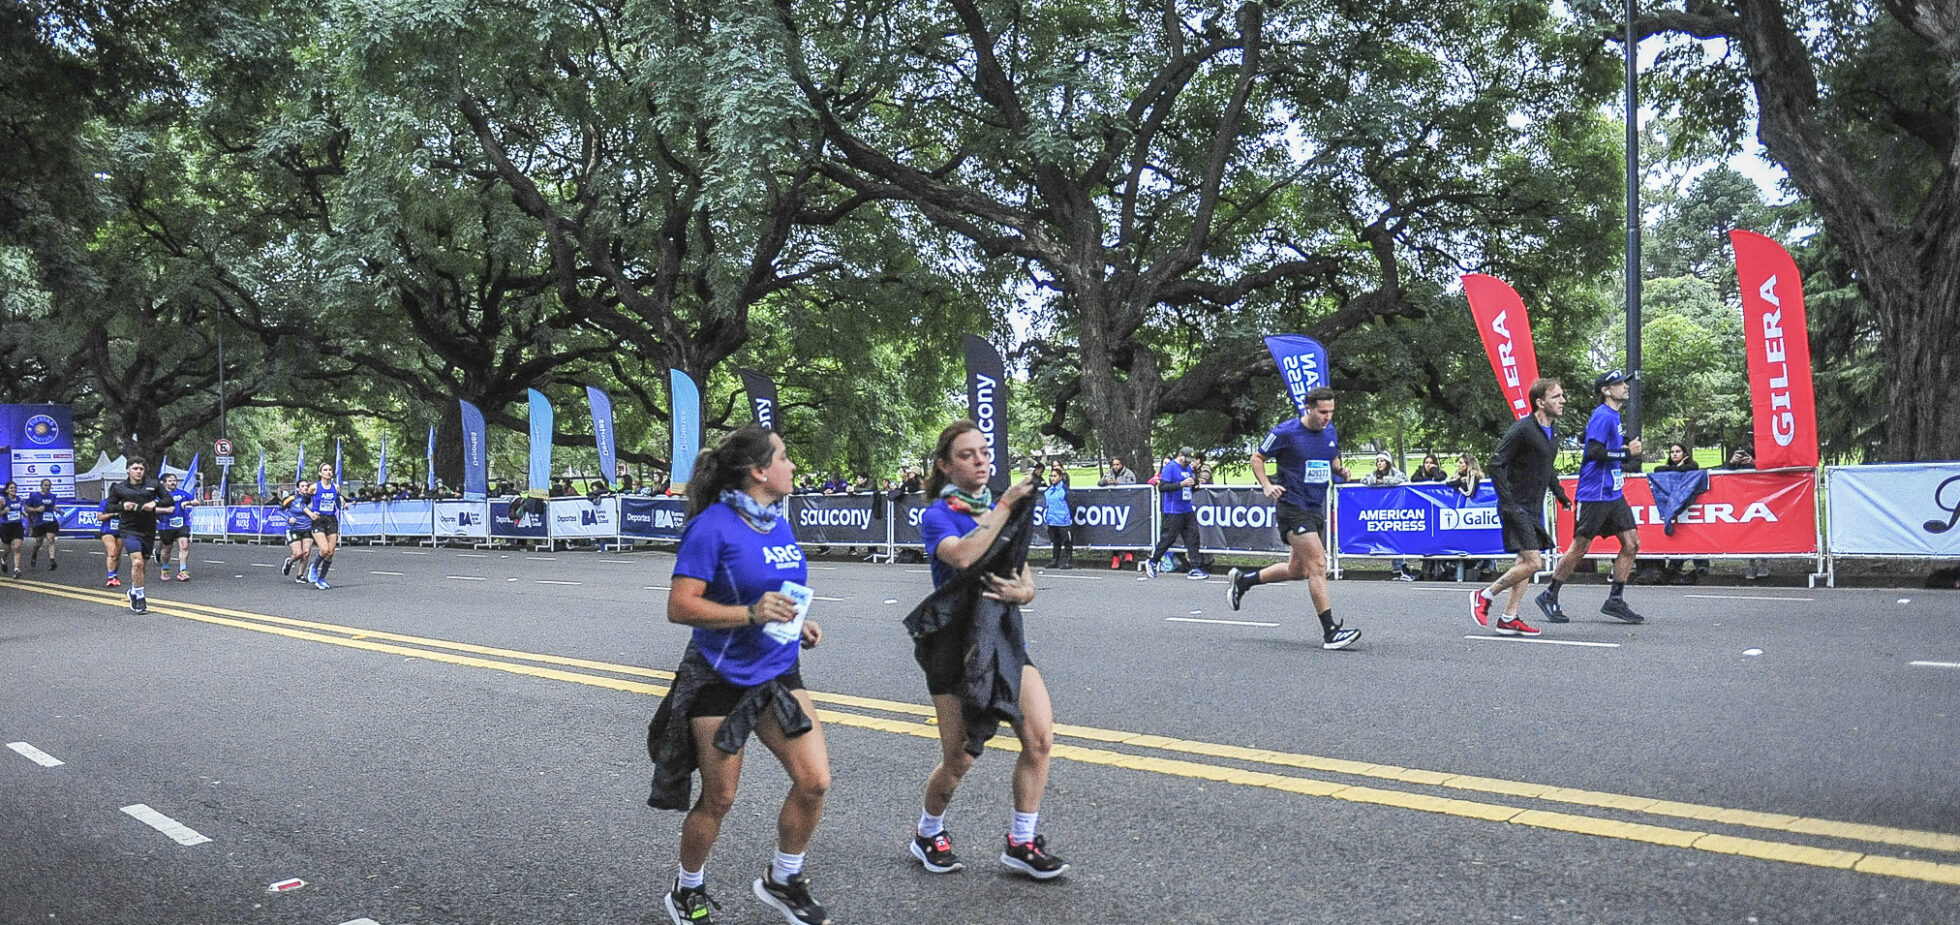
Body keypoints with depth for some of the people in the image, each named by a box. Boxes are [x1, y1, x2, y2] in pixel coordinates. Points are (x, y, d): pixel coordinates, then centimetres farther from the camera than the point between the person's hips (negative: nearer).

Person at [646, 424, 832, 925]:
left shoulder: (778, 523, 6)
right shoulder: (712, 526, -17)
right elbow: (679, 607, -21)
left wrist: (798, 623, 4)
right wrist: (749, 613, -30)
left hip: (778, 672, 6)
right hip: (721, 679, -6)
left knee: (815, 780, -3)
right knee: (718, 800, 6)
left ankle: (782, 879, 20)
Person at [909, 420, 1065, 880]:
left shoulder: (1003, 510, 11)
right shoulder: (937, 515, -6)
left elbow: (1027, 584, 8)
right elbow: (963, 556, -30)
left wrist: (1020, 591, -15)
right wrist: (1005, 506, -26)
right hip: (955, 640, -5)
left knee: (1040, 737, -9)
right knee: (960, 759, 1)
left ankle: (1022, 843, 6)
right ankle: (928, 834, 28)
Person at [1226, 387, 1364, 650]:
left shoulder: (1331, 432, 7)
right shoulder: (1285, 433, -12)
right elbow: (1257, 457, -1)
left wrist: (1340, 470, 0)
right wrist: (1267, 486, -15)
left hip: (1316, 508, 8)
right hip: (1292, 508, -8)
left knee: (1298, 571, 15)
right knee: (1318, 564, -16)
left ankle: (1244, 579, 35)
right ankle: (1330, 631, -14)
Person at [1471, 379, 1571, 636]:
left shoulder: (1552, 434, 13)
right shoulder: (1522, 429, -15)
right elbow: (1496, 465, -17)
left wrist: (1562, 497, 19)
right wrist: (1508, 503, -21)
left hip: (1534, 510, 9)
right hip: (1517, 508, -9)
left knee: (1525, 563, 9)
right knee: (1533, 563, -15)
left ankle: (1508, 619, 13)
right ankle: (1484, 596, 0)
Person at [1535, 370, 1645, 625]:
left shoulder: (1614, 416, 16)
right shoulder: (1603, 416, -14)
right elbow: (1594, 451, -23)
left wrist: (1629, 446, 12)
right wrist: (1626, 453, -18)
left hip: (1613, 494, 9)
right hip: (1595, 495, -9)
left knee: (1632, 543, 3)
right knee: (1579, 547, -3)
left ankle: (1615, 601, 8)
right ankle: (1549, 596, 9)